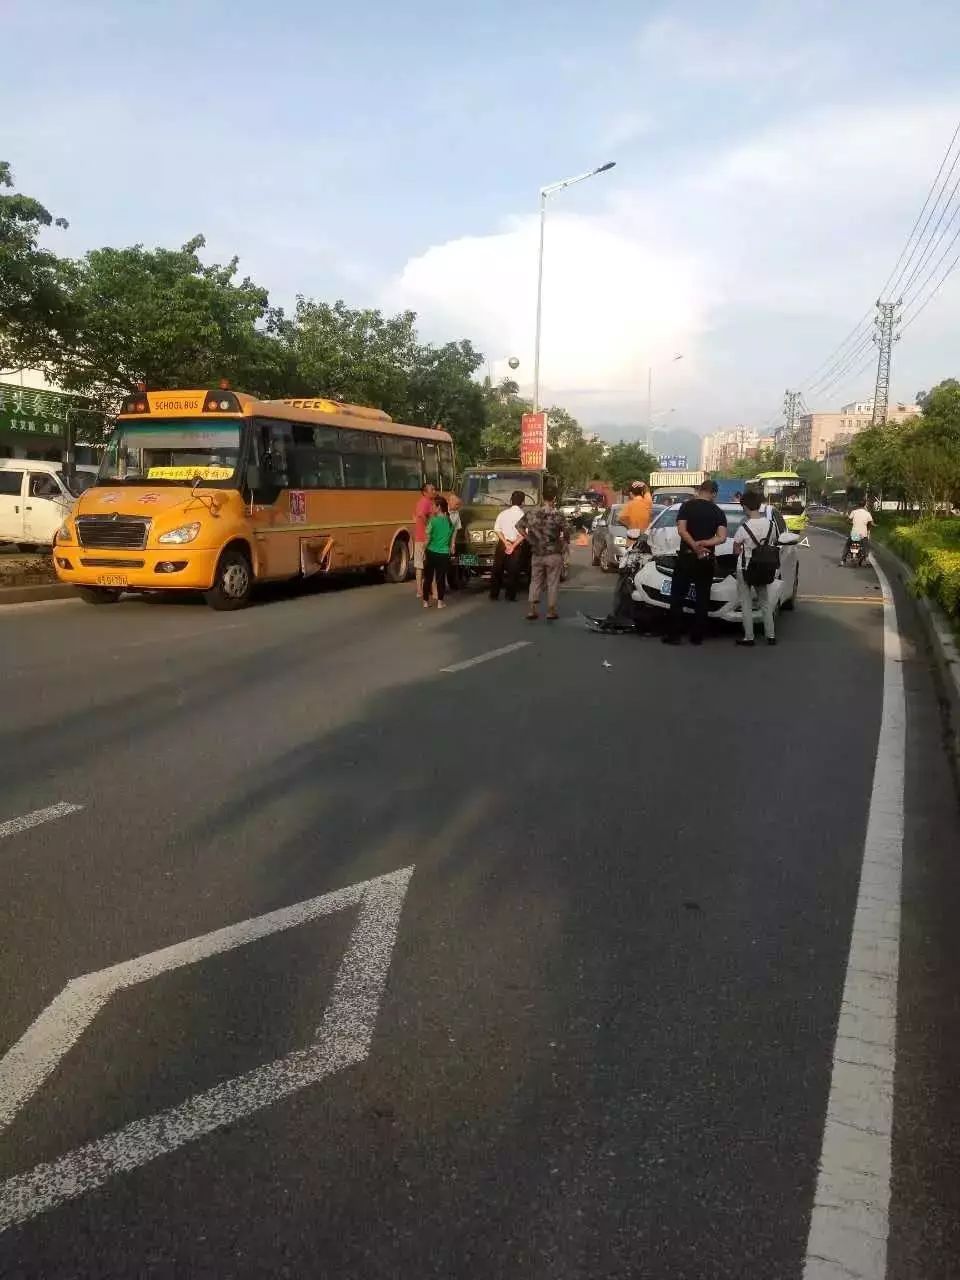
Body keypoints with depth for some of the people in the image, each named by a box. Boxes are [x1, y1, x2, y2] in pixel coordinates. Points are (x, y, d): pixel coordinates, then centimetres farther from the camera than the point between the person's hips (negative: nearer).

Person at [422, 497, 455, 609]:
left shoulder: (433, 520, -11)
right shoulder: (450, 521, 2)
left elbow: (428, 538, -9)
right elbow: (452, 537, 10)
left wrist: (424, 551, 0)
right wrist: (451, 549, 21)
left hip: (431, 552, -3)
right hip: (444, 554, 3)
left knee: (428, 578, 8)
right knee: (441, 578, 9)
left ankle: (426, 602, 12)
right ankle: (440, 602, 9)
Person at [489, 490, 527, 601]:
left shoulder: (503, 513, 4)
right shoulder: (523, 515, -9)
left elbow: (497, 529, -1)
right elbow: (523, 534, -15)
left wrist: (505, 542, -6)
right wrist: (513, 546, -12)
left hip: (501, 545, 3)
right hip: (517, 547, -3)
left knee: (497, 570, 11)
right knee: (513, 572, 5)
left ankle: (494, 594, 13)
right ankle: (510, 595, 6)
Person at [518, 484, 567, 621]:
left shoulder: (533, 513, 1)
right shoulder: (557, 515, -11)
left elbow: (519, 526, 5)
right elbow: (565, 534, -15)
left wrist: (529, 539, 8)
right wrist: (561, 541, 4)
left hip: (536, 554, 4)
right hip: (553, 554, -3)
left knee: (535, 582, 12)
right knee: (552, 583, 6)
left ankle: (532, 610, 7)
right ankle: (551, 612, 8)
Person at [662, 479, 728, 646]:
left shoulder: (687, 505, -2)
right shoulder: (718, 512, 4)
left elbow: (681, 530, -13)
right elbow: (722, 537, -7)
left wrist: (695, 546, -16)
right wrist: (703, 543, -13)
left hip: (687, 557, -2)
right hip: (707, 559, 2)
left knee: (677, 596, 4)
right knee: (702, 598, 8)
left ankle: (674, 635, 1)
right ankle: (697, 636, 9)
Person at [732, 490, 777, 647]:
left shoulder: (744, 527, -18)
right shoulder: (770, 524, -5)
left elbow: (736, 550, -8)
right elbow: (774, 543, 7)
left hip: (745, 568, -4)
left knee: (746, 603, 5)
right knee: (765, 601, 16)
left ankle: (748, 637, 6)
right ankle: (770, 635, 18)